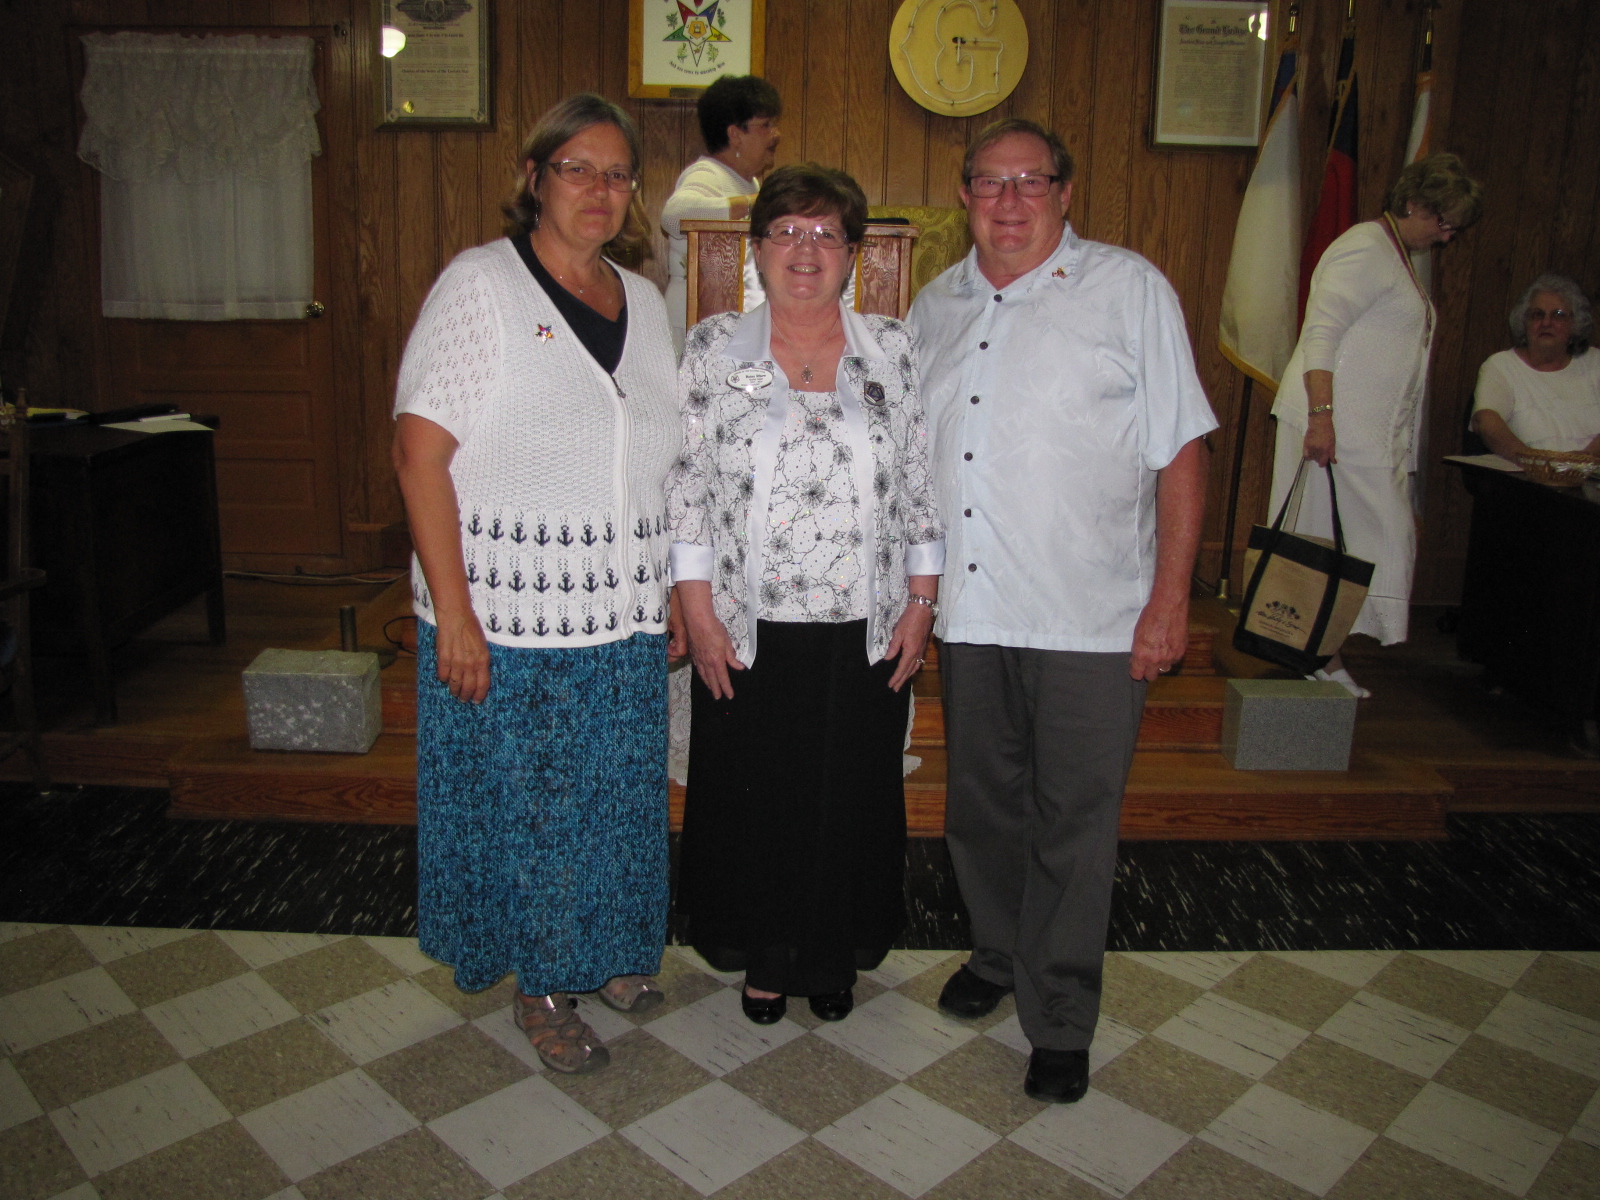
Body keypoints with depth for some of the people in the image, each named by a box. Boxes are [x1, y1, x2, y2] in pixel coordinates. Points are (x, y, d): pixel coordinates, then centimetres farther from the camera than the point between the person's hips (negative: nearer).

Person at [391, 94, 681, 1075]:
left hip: (624, 615, 6)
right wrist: (451, 611, -19)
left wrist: (675, 592, 10)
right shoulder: (482, 284, -8)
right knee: (524, 798, 8)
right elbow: (420, 449, -14)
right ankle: (542, 984, 29)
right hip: (509, 614, -5)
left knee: (620, 792, 16)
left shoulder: (644, 302, 10)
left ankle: (608, 949, 39)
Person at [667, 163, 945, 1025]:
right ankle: (764, 955, 33)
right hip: (749, 632, -1)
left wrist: (921, 601, 1)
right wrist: (697, 610, -6)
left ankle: (835, 954, 34)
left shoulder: (893, 350, 4)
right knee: (754, 797, 10)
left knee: (851, 798, 11)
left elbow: (921, 485, 5)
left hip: (866, 632, 1)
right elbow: (684, 484, -1)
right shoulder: (713, 348, 1)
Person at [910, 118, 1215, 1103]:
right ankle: (999, 957, 39)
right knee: (981, 805, 16)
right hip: (970, 612, 5)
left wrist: (1170, 598, -11)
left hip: (1092, 617, -4)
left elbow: (1181, 449, -5)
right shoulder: (937, 307, 12)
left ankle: (1062, 1023, 20)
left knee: (1074, 823, 3)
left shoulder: (1130, 289, -2)